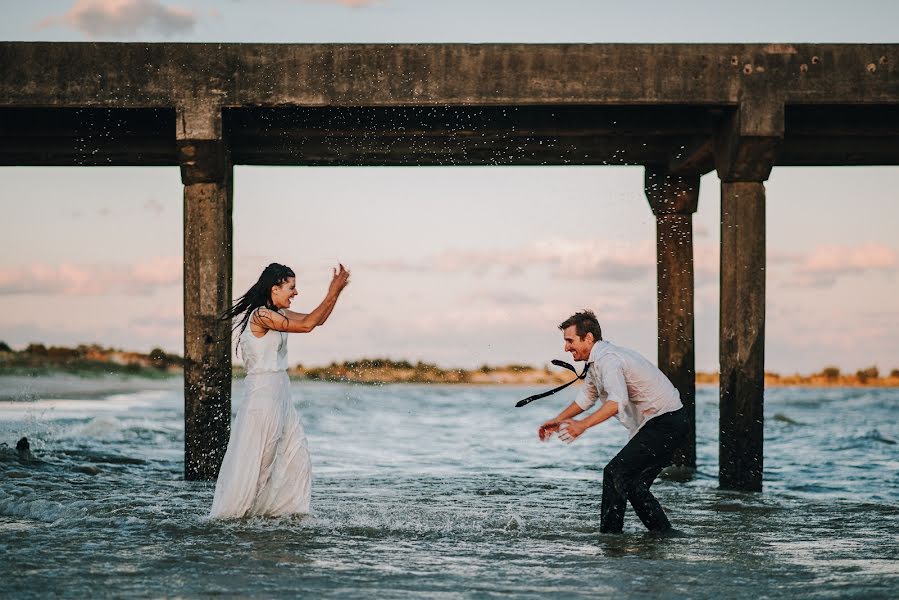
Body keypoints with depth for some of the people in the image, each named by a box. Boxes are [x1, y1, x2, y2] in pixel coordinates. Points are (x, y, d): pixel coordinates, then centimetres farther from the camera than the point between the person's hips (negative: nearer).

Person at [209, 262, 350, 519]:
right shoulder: (261, 315, -18)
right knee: (256, 459, -4)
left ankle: (287, 508, 17)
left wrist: (334, 293, 4)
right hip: (263, 393, -10)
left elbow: (317, 320, 16)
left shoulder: (276, 314, 10)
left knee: (295, 454, 11)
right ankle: (229, 514, 4)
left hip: (280, 395, 10)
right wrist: (332, 294, -15)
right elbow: (306, 325, -20)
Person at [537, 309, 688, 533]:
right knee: (634, 485, 12)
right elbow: (587, 397, 27)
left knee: (615, 473, -15)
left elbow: (618, 400, -37)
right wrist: (557, 421, 22)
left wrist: (583, 425, -44)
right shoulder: (597, 360, 12)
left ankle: (609, 536, -14)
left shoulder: (608, 359, -21)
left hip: (664, 422, -11)